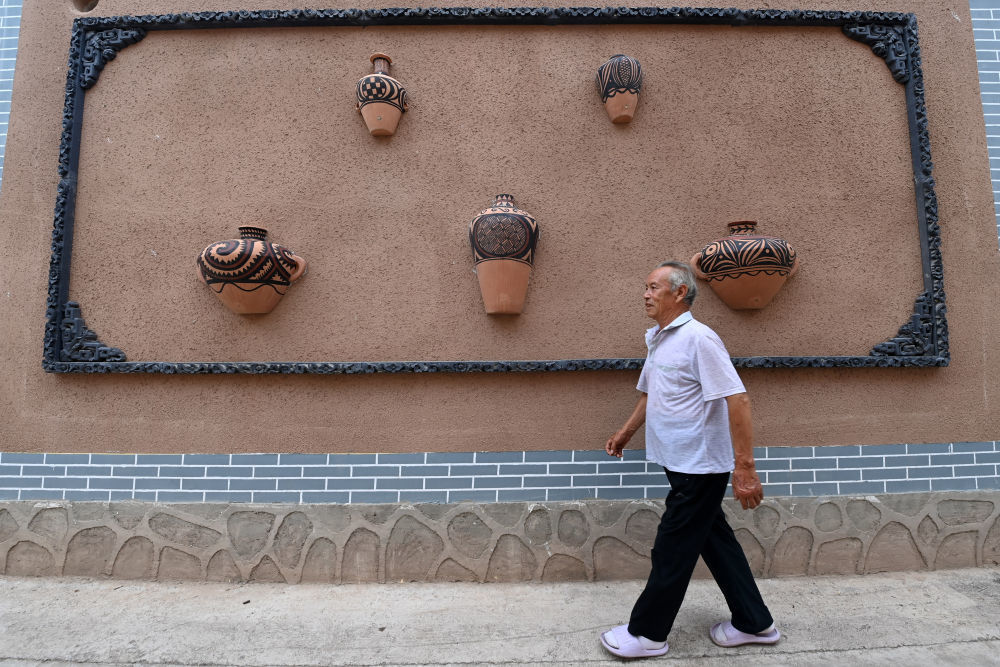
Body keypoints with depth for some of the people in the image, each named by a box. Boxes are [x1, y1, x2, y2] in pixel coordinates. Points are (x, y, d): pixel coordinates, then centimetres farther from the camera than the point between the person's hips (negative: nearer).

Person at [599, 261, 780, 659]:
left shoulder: (698, 339, -19)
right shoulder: (657, 340, 10)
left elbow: (737, 399, -24)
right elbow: (650, 394, 22)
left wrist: (744, 468, -27)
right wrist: (626, 433, 26)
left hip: (700, 466, -9)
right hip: (682, 463, 9)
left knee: (672, 550, 4)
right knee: (715, 540, 18)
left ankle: (647, 633, 21)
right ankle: (753, 623, 35)